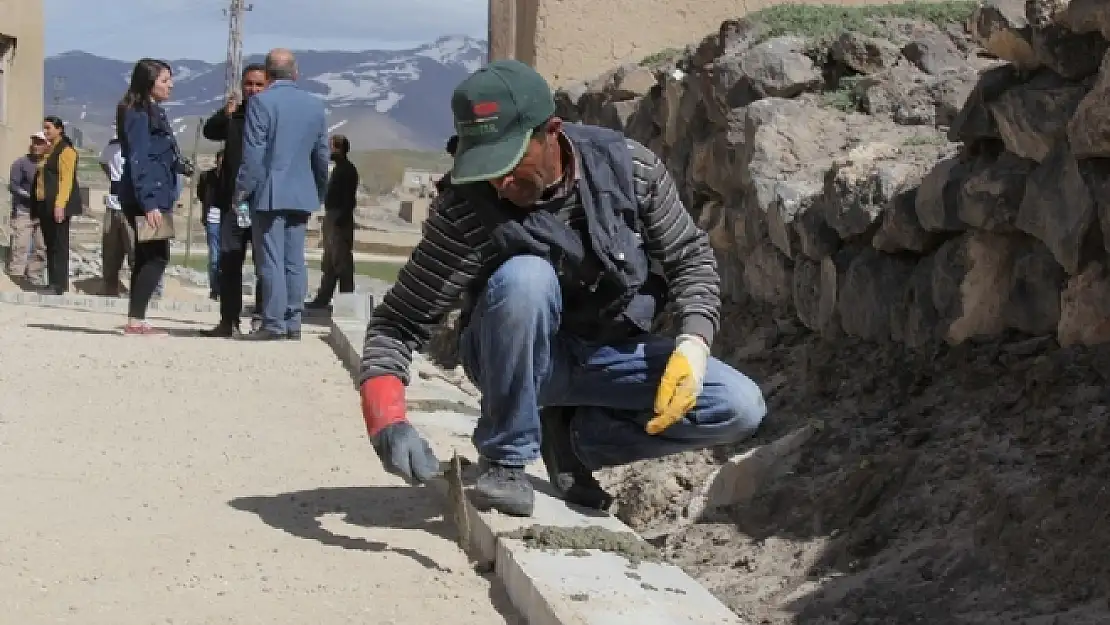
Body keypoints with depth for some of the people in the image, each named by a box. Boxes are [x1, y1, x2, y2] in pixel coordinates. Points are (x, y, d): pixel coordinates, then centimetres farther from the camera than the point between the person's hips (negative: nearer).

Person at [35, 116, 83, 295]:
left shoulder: (65, 150, -9)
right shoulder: (49, 150, 19)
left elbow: (66, 180, -16)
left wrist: (60, 204, -23)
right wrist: (41, 203, 17)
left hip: (58, 204, -10)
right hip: (45, 204, 10)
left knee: (59, 244, -8)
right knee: (50, 244, 10)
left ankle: (60, 285, -8)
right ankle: (52, 283, 13)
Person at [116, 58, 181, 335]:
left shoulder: (154, 112, 19)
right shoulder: (138, 114, -10)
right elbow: (138, 161, -17)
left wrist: (165, 200, 19)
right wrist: (149, 203, -22)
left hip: (156, 196, 10)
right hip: (147, 197, -10)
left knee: (148, 258, 9)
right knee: (157, 257, -11)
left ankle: (136, 320, 10)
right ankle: (136, 321, -12)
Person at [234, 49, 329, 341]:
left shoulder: (261, 102, -9)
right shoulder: (315, 105, 8)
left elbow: (253, 152, -12)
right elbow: (321, 154, 13)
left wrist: (242, 189, -5)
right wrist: (320, 193, 22)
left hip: (269, 194, -5)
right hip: (301, 195, 5)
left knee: (270, 261, -4)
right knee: (294, 260, 8)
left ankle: (273, 323, -5)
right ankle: (293, 323, 9)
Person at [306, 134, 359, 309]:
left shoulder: (348, 170, -12)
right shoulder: (339, 168, 17)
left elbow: (349, 198, -19)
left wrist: (340, 219, -23)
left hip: (340, 221, -10)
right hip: (332, 219, 10)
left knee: (342, 262, -9)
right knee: (329, 263, 13)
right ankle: (322, 299, 17)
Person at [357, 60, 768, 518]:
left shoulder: (628, 167, -17)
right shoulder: (466, 213, -23)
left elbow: (689, 257, -3)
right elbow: (398, 321, -21)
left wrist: (694, 343, -20)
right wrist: (387, 420, -38)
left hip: (613, 354, 3)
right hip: (523, 360, -3)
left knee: (741, 408, -18)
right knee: (524, 278, -36)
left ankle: (573, 434, 1)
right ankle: (505, 458, -19)